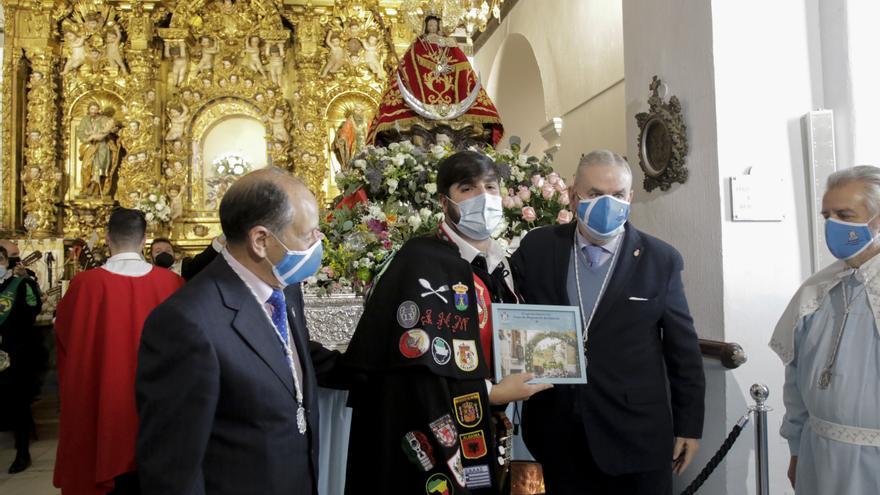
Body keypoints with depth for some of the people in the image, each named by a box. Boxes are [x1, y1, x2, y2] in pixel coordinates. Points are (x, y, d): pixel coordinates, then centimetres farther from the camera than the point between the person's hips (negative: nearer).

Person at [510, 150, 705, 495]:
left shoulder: (660, 260, -3)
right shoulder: (537, 248, -1)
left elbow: (683, 349, 1)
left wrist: (689, 426, 3)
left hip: (636, 437, -1)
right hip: (558, 436, 1)